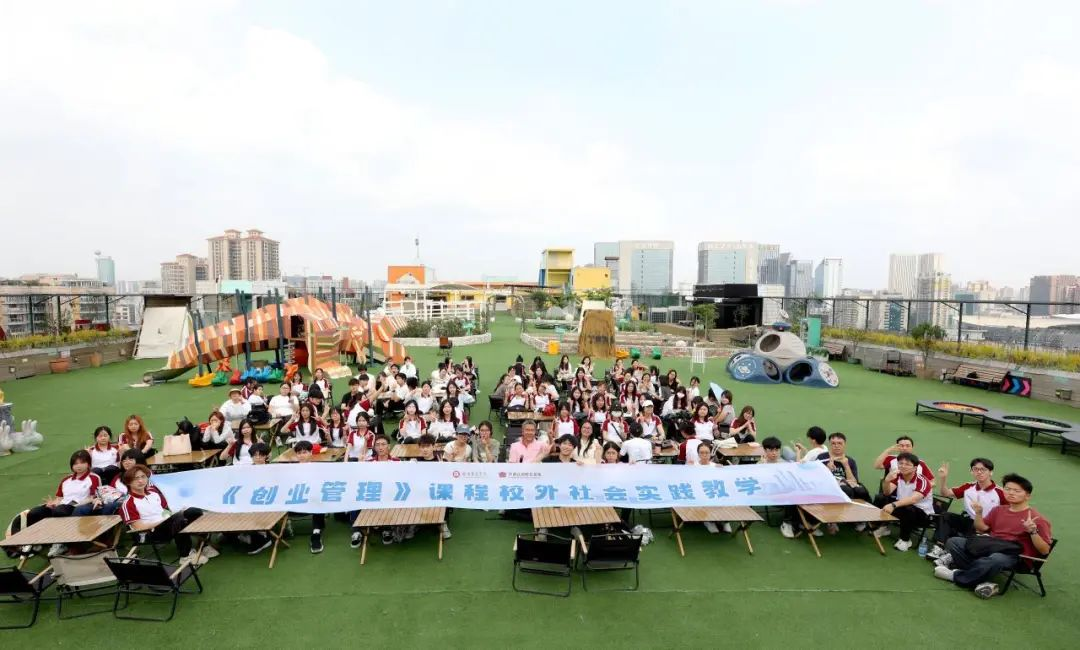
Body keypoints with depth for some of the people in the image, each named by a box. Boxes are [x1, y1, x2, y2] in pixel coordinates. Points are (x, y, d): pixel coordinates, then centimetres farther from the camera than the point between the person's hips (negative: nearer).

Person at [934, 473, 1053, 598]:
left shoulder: (1036, 518, -3)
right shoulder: (999, 509, 15)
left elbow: (1044, 551, -8)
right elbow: (982, 529, 20)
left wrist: (1032, 531, -24)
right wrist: (978, 513, 3)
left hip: (1014, 556, -6)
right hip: (988, 547, 6)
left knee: (996, 559, -42)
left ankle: (955, 575, -22)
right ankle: (979, 581, -21)